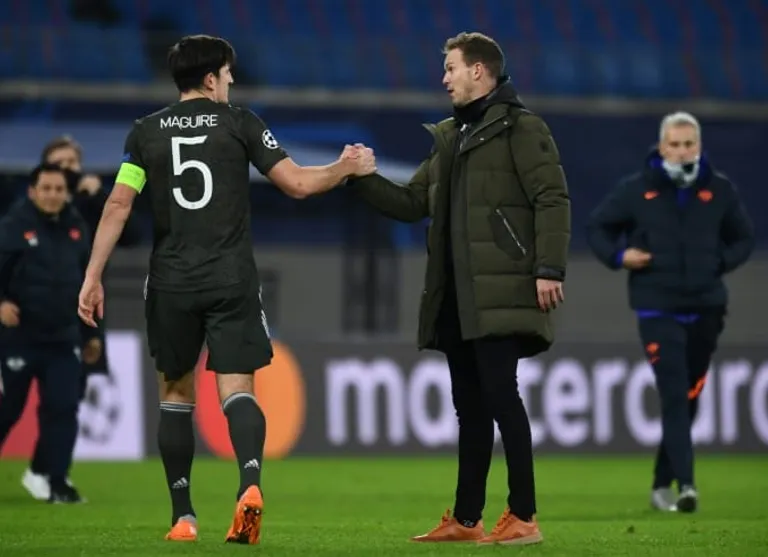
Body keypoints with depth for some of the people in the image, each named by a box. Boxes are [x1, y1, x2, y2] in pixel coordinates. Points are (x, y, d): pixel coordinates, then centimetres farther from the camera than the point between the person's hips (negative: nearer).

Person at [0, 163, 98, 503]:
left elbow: (87, 284, 17)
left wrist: (90, 332, 19)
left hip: (63, 339, 4)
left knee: (63, 408, -3)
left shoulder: (77, 228, 8)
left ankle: (57, 482, 0)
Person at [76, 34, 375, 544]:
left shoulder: (147, 131, 6)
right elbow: (298, 183, -1)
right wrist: (347, 168, 17)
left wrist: (93, 278, 3)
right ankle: (251, 480, -33)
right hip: (232, 281, -2)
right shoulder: (240, 123, 1)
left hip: (171, 282, 2)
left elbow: (119, 205, 0)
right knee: (237, 390, -4)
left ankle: (183, 515, 14)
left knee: (176, 392, 15)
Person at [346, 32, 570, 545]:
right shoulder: (450, 137, 21)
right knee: (470, 405, 10)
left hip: (500, 290, -8)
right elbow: (412, 203, 22)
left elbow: (552, 199, -11)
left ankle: (523, 517, -9)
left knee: (499, 394, -11)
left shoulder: (520, 127, -4)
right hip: (456, 295, 8)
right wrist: (361, 178, 9)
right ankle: (466, 520, 14)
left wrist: (550, 268, -19)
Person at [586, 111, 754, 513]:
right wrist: (618, 255, -7)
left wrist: (721, 263, -1)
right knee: (674, 396, -16)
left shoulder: (719, 190, 4)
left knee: (688, 400, 8)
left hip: (705, 309, 3)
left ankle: (662, 484, 21)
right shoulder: (636, 189, -1)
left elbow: (744, 238, 16)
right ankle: (685, 484, -22)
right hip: (657, 309, -3)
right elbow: (597, 227, 11)